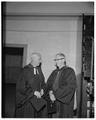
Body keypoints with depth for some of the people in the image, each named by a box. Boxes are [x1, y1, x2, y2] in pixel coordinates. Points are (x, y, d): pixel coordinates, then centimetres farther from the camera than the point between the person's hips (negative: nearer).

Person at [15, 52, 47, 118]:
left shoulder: (39, 70, 5)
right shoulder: (26, 70, -13)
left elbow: (42, 83, 14)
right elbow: (21, 86, -16)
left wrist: (42, 89, -6)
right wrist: (34, 92, -19)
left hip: (38, 97, 5)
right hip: (27, 99, -5)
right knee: (28, 115, 3)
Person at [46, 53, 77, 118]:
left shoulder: (70, 71, -7)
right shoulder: (54, 72, 13)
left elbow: (70, 87, -17)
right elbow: (48, 84, 10)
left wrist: (56, 95, -19)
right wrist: (50, 92, -12)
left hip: (64, 102, -5)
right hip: (53, 101, 5)